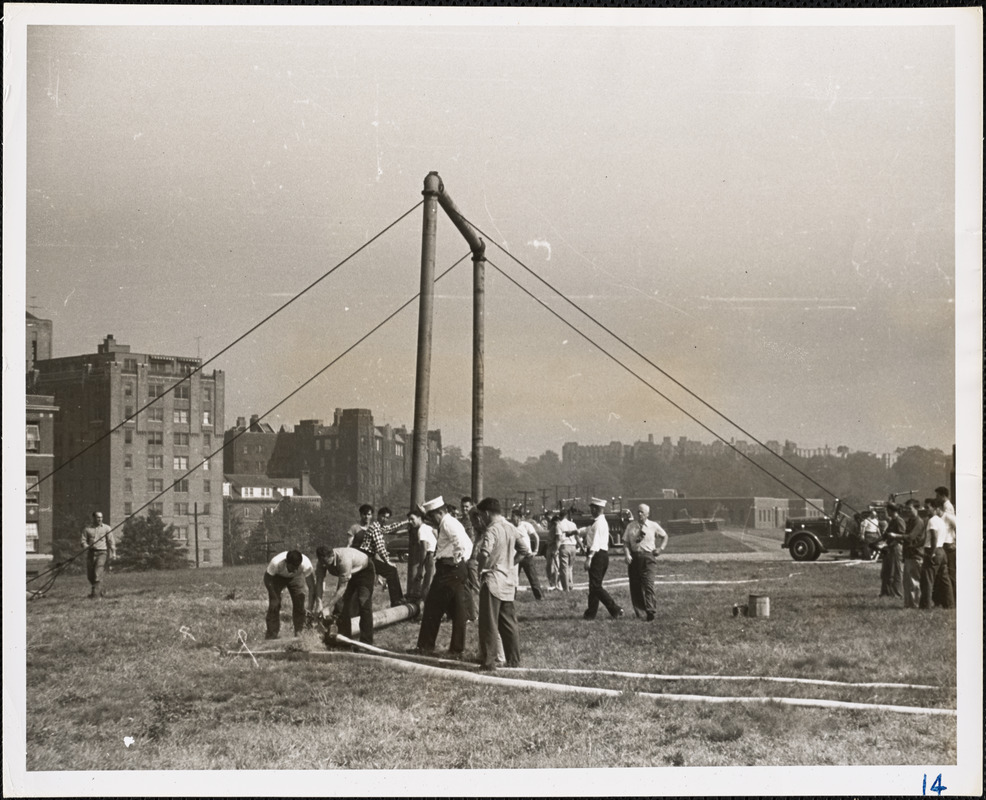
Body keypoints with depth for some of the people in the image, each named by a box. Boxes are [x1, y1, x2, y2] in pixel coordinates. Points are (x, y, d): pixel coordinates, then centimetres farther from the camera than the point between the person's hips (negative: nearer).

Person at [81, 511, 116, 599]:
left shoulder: (106, 528, 5)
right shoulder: (87, 529, 8)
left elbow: (111, 541, 2)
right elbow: (83, 541, 6)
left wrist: (113, 552, -8)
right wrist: (87, 546, -16)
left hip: (102, 553, -3)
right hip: (91, 552, 3)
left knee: (98, 574, -15)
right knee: (90, 575, 6)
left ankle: (96, 594, -14)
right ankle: (101, 591, 27)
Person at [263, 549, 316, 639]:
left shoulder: (306, 564, -39)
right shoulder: (276, 563, -41)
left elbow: (312, 587, -35)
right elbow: (267, 579, -23)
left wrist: (310, 608, -41)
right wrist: (274, 598, -25)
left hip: (296, 578, 1)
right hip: (277, 577, -1)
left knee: (299, 604, -10)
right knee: (274, 605, -11)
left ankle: (299, 634, 3)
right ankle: (271, 637, -5)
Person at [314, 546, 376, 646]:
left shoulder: (344, 559, -43)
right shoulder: (323, 561, -24)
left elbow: (342, 588, -39)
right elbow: (318, 583, -20)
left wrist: (328, 607, -40)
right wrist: (319, 605, -31)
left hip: (365, 571, -7)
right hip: (347, 574, 7)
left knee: (364, 604, -16)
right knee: (341, 604, -3)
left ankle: (366, 642, -14)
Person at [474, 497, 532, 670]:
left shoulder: (491, 530, -14)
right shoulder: (511, 528, 9)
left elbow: (485, 553, -26)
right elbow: (525, 549, 10)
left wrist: (481, 570, -11)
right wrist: (511, 564, 10)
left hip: (493, 580, -7)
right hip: (509, 581, 7)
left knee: (489, 623, -2)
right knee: (509, 622, 13)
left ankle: (488, 661, -1)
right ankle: (514, 660, 17)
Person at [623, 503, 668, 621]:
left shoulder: (653, 526, 5)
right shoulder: (630, 527, 7)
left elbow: (665, 536, 20)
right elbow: (626, 543, 3)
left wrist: (661, 548, 7)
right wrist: (627, 555, -12)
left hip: (647, 557, -2)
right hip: (634, 557, 2)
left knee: (648, 584, -14)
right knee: (635, 586, 3)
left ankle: (650, 611, -15)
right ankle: (639, 612, 12)